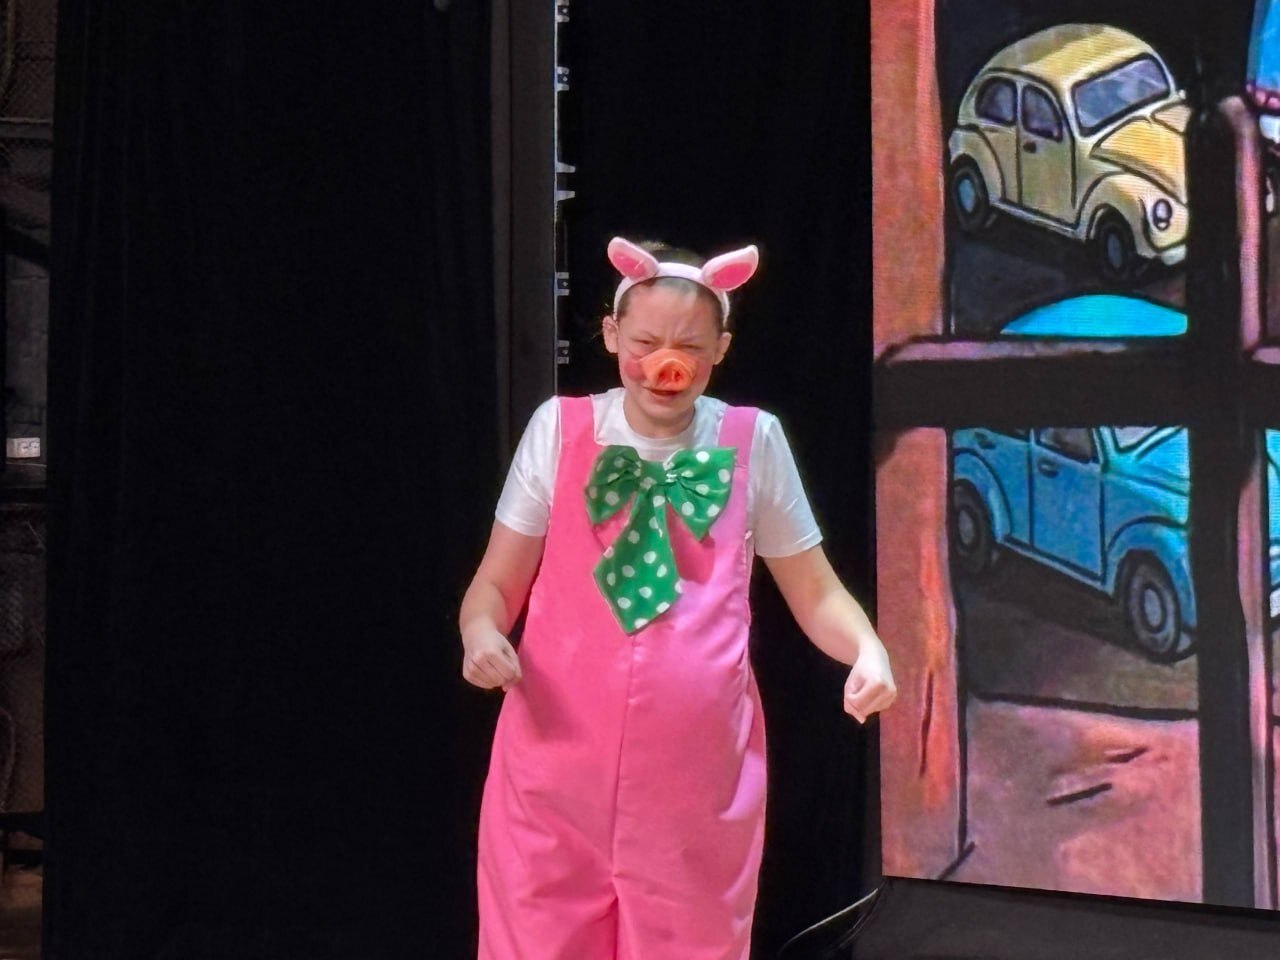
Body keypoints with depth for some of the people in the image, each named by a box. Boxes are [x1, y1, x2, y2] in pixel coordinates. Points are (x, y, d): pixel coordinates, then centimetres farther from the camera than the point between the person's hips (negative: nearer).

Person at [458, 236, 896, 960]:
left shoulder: (753, 443, 0)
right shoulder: (560, 429, 0)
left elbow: (814, 592, 6)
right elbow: (498, 582, 5)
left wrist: (868, 650, -14)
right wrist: (482, 631, -17)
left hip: (699, 772, 0)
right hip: (558, 764, 0)